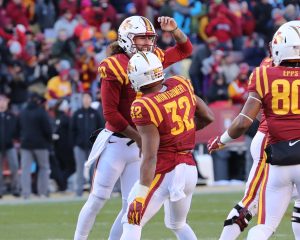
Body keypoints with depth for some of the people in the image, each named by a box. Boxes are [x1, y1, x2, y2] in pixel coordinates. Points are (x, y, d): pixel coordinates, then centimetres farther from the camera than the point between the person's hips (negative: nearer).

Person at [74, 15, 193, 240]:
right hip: (116, 143, -6)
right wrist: (138, 137, -13)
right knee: (98, 199, -2)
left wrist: (174, 30, -3)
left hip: (139, 145, 6)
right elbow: (110, 114, -15)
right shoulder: (115, 67, -15)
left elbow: (185, 49, 17)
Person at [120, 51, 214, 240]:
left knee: (132, 224, -2)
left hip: (164, 172, -7)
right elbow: (208, 117, 14)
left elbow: (150, 156, -22)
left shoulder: (144, 107, -19)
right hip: (190, 169, 7)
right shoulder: (181, 85, 0)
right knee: (178, 225, 27)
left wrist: (141, 195, -20)